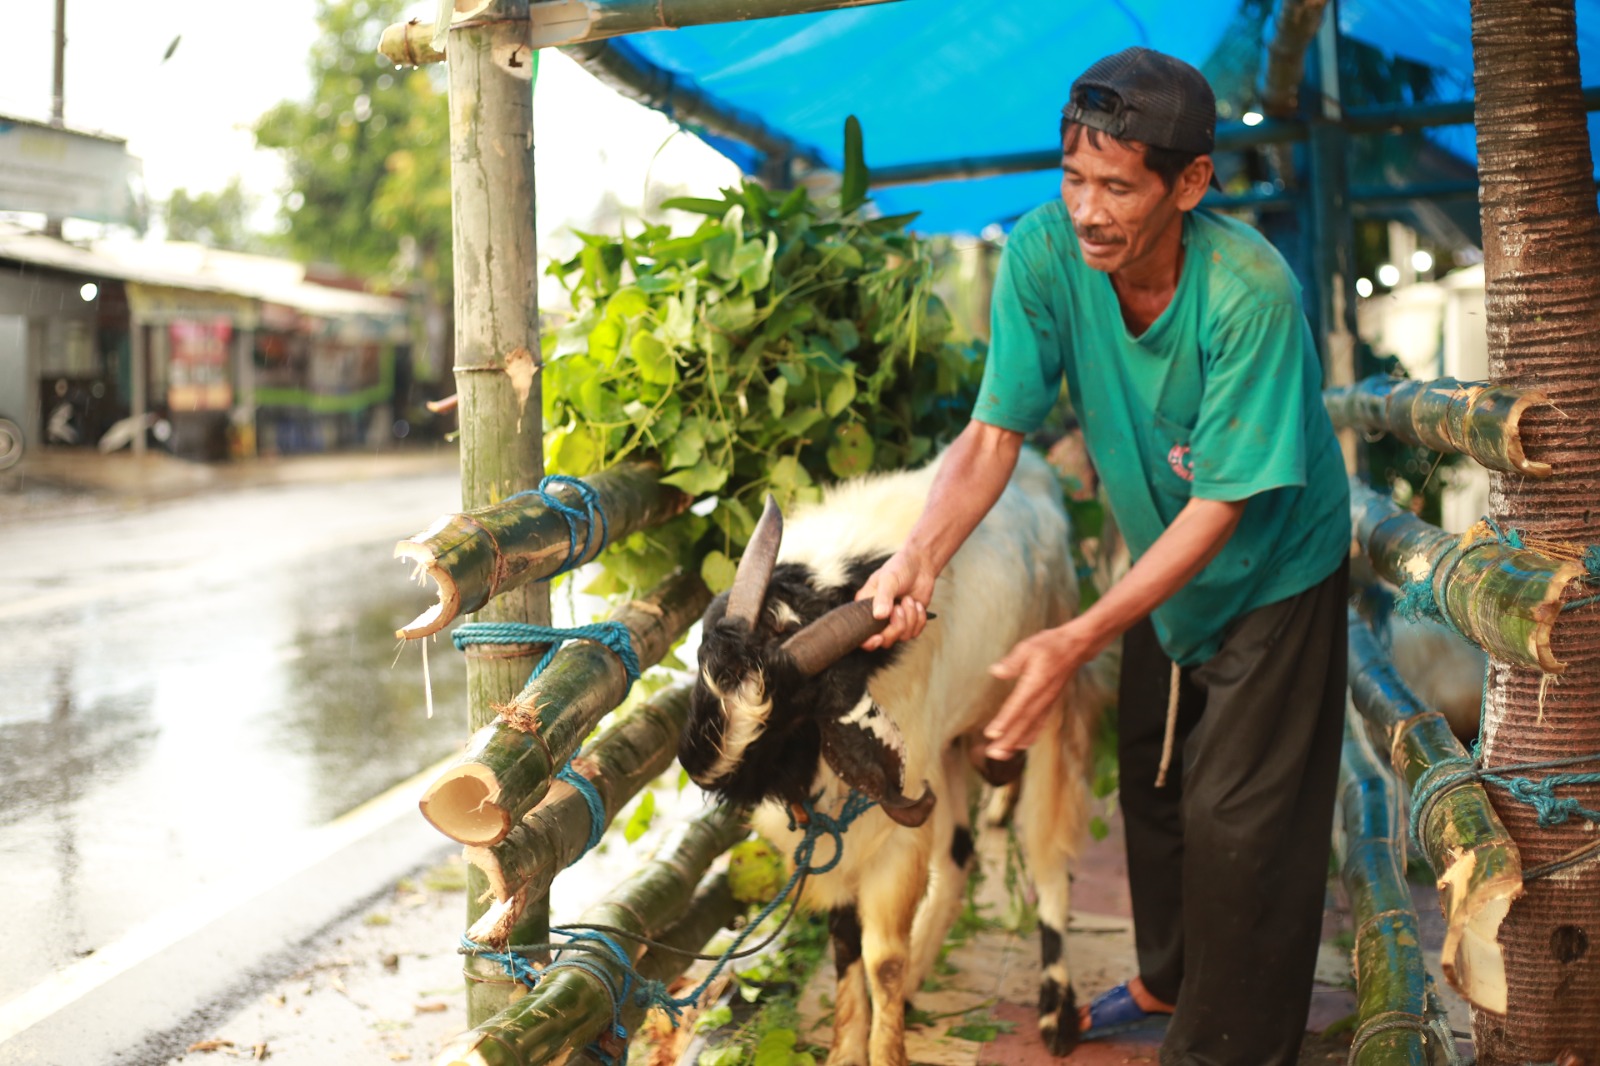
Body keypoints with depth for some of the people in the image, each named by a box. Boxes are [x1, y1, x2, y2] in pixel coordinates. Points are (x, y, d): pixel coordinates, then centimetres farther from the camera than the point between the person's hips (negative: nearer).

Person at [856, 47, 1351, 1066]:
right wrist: (919, 559, -38)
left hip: (1274, 570, -5)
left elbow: (1220, 507, -32)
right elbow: (994, 432, -20)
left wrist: (1076, 642, -38)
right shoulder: (1044, 252, -24)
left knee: (1235, 822, 2)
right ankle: (1169, 976, 46)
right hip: (1163, 559, 5)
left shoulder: (1251, 293, -36)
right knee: (1151, 782, 21)